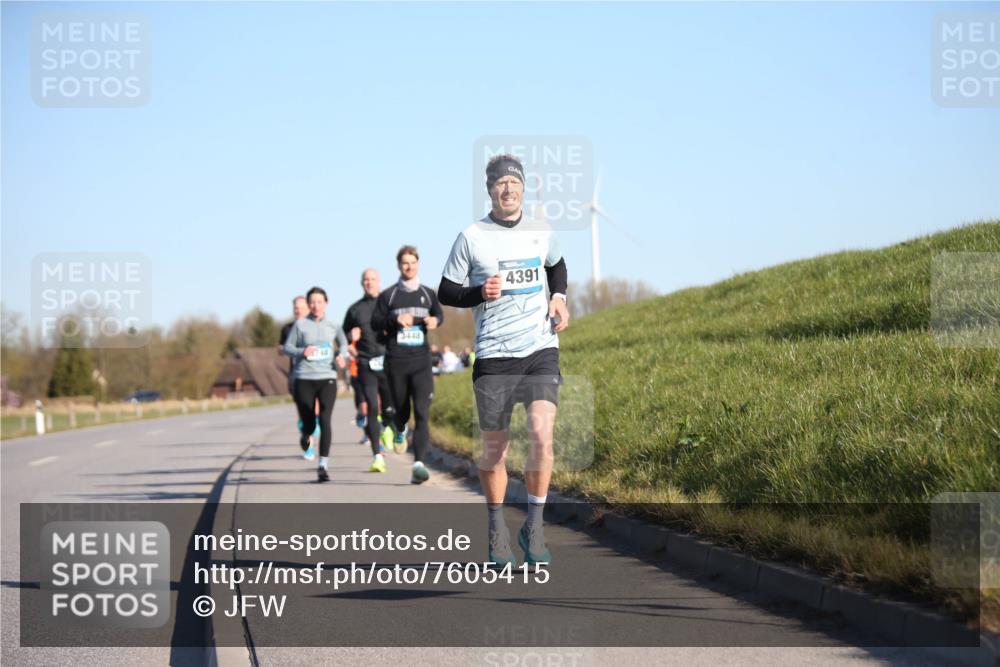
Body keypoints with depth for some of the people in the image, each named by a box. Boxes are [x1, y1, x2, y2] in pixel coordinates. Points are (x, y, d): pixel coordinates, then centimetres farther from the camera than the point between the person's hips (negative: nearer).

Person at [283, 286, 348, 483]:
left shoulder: (333, 326, 6)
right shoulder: (300, 325, 1)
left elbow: (343, 343, 22)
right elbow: (287, 347, 6)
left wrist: (342, 355, 1)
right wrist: (302, 352, -14)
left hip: (327, 378, 0)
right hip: (304, 380, 0)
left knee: (325, 421, -15)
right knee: (309, 424, 6)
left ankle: (323, 466, -13)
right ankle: (305, 435, 46)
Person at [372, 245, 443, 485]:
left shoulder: (428, 294, 9)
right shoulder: (388, 295, 4)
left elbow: (439, 314, 24)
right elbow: (375, 322, 2)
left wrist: (435, 321, 1)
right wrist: (395, 320, -16)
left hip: (421, 361, 0)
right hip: (396, 362, 0)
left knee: (422, 413, -14)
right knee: (401, 409, 11)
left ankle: (418, 463, -23)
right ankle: (400, 432, 48)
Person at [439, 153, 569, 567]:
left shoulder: (541, 233, 9)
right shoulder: (471, 237, 0)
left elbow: (557, 266, 30)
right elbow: (446, 292, 4)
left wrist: (558, 297, 11)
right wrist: (479, 293, -14)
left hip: (541, 349, 1)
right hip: (493, 355, -1)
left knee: (542, 434, -18)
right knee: (494, 450, 4)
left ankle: (534, 526, -2)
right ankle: (497, 532, 23)